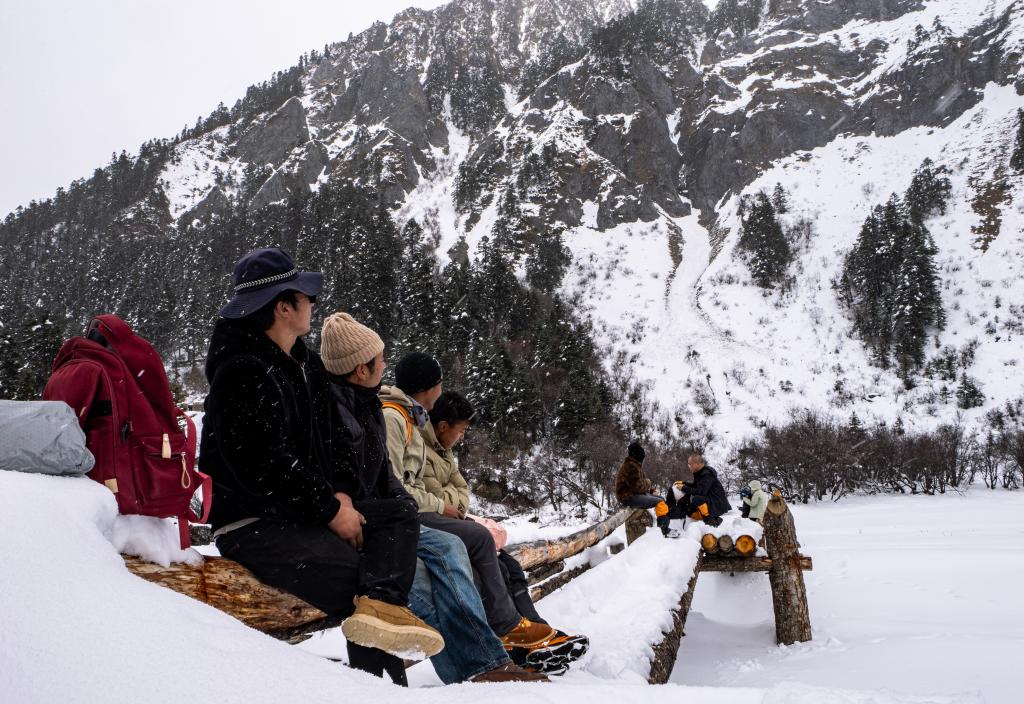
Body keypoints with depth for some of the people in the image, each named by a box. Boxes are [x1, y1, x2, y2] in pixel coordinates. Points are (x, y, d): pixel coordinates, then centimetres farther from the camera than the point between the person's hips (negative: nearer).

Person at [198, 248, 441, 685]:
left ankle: (382, 605, -28)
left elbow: (325, 443, 19)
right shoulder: (241, 372, -16)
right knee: (360, 576, -24)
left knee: (400, 514, -4)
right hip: (252, 526, -9)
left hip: (303, 513, 9)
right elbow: (262, 467, -22)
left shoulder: (306, 366, 13)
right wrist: (330, 511, -16)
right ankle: (378, 682, -15)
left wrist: (340, 492, -1)